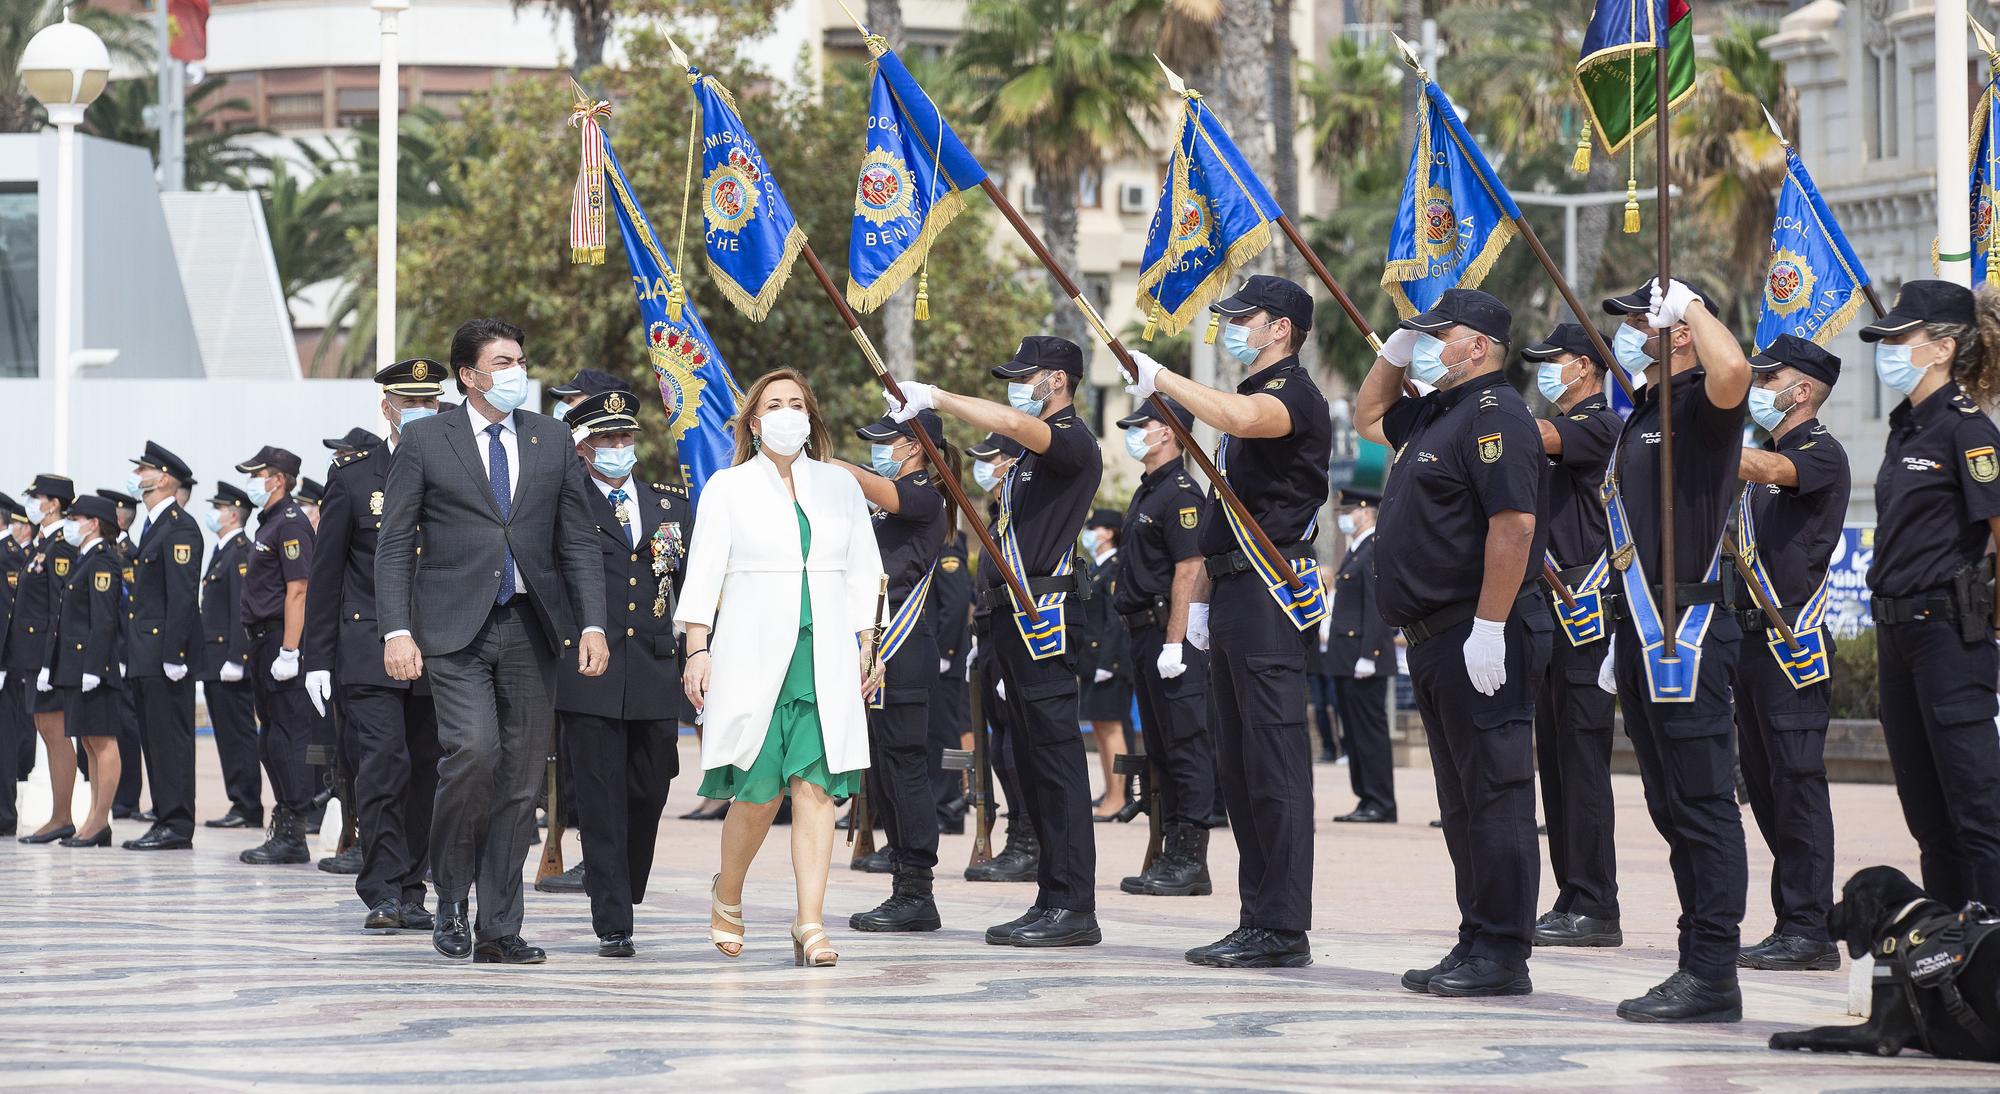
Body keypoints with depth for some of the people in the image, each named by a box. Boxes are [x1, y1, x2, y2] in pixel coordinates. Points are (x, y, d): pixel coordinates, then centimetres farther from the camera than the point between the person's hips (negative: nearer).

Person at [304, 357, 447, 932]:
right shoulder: (352, 474, 3)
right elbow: (325, 574, 4)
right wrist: (316, 658, -1)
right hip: (369, 650, -2)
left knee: (424, 772, 6)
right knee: (384, 762, -14)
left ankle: (410, 892, 15)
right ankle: (383, 892, -13)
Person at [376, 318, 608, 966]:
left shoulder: (552, 440, 12)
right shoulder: (426, 441, 3)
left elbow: (579, 542, 11)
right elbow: (393, 544, 1)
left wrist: (592, 624, 0)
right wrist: (397, 631, -9)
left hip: (530, 630, 4)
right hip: (454, 630, -4)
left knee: (520, 781, 3)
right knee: (475, 749, -22)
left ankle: (498, 930, 11)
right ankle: (451, 896, -1)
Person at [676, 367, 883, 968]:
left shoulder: (840, 486, 14)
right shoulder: (727, 487, 7)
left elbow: (862, 573, 15)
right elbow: (704, 574, 3)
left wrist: (866, 647, 8)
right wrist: (697, 650, -6)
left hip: (825, 657, 2)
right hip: (753, 658, -2)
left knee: (815, 786, -8)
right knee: (759, 792, -5)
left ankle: (810, 925, -9)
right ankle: (727, 895, 22)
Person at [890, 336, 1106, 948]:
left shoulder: (1071, 441, -8)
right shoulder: (1035, 454, 23)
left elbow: (1010, 422, -31)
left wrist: (934, 398, -23)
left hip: (1045, 617, -10)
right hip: (1019, 621, 10)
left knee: (1055, 760, -11)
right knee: (1033, 764, 10)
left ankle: (1073, 908, -12)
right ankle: (1053, 900, 14)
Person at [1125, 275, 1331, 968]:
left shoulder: (1295, 394, -9)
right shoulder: (1249, 397, 22)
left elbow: (1240, 418, -34)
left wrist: (1161, 378, -29)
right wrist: (1202, 596, 20)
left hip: (1272, 596, -10)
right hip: (1236, 597, 10)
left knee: (1273, 763, -11)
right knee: (1237, 765, 9)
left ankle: (1283, 929, -11)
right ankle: (1257, 920, 13)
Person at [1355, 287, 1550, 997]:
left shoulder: (1494, 414, -13)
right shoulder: (1436, 414, 18)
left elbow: (1514, 524, -22)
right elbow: (1368, 418, 37)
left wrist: (1489, 630, -25)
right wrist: (1393, 353, 20)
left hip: (1480, 643, -11)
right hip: (1435, 640, 11)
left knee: (1494, 793, -8)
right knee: (1462, 800, 12)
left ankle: (1502, 957, -7)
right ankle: (1477, 945, 17)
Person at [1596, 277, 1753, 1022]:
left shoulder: (1701, 405, -9)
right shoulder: (1645, 415, 20)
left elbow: (1732, 371, -36)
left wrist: (1692, 304, -19)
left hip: (1689, 633, -10)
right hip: (1648, 635, 10)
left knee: (1702, 805, -8)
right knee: (1673, 807, 11)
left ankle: (1713, 977, -7)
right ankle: (1698, 963, 15)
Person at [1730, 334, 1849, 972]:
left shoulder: (1821, 452, -8)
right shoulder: (1769, 454, 20)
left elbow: (1769, 470, -29)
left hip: (1794, 644, -9)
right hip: (1755, 640, 9)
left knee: (1797, 785, -9)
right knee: (1765, 787, 10)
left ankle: (1809, 931, -9)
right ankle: (1794, 924, 14)